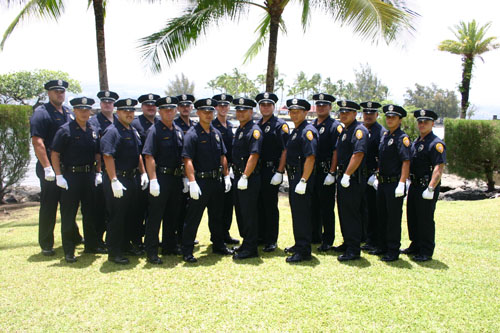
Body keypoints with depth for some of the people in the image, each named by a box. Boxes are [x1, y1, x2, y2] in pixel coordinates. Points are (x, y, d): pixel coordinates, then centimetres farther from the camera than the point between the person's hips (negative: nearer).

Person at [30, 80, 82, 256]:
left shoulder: (69, 113, 14)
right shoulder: (41, 113, -8)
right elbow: (37, 142, -17)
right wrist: (47, 167, -23)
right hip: (50, 169, -7)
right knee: (48, 207, 2)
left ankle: (74, 238, 32)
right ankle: (46, 245, 13)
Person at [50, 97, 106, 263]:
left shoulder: (93, 131, 10)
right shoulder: (65, 130, -7)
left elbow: (98, 155, 16)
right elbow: (54, 154, -9)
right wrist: (59, 176, -13)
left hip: (89, 175, 6)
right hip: (70, 176, -5)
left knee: (90, 212, 13)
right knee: (68, 215, 1)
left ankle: (91, 245, 26)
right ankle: (69, 250, 11)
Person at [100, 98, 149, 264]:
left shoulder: (133, 131, 13)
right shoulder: (112, 131, -14)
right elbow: (108, 157, -21)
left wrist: (143, 173, 13)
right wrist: (114, 181, -26)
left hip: (130, 179, 9)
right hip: (117, 179, -9)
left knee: (130, 215, 18)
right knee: (116, 217, -1)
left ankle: (125, 245, 33)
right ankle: (113, 252, 10)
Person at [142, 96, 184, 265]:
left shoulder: (178, 131, 13)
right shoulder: (154, 130, -8)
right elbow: (149, 157, -15)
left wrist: (184, 178, 13)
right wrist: (153, 180, -21)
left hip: (176, 178, 7)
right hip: (161, 177, -7)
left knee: (172, 214, 15)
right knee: (155, 216, -1)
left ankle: (169, 246, 29)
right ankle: (151, 252, 7)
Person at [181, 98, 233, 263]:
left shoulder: (217, 133, 11)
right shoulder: (192, 134, -10)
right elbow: (188, 160, -16)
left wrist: (226, 176, 10)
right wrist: (192, 183, -23)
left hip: (217, 181, 7)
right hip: (200, 181, -7)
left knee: (217, 216, 18)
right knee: (193, 218, 0)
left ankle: (218, 245, 32)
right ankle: (187, 251, 9)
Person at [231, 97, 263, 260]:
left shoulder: (254, 130, -13)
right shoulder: (239, 130, 15)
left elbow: (254, 155, -22)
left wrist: (245, 177, -24)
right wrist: (236, 174, 16)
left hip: (250, 178, -9)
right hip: (238, 176, 9)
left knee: (249, 213, -3)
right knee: (240, 211, 15)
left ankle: (251, 248, 5)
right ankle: (246, 242, 28)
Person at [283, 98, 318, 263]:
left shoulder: (308, 131, -15)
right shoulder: (295, 131, 16)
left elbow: (310, 157, -23)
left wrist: (303, 181, -25)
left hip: (302, 178, -10)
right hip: (294, 177, 10)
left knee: (302, 214, -6)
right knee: (296, 212, 17)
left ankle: (304, 251, 0)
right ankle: (299, 245, 29)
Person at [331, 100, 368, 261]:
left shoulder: (359, 130, -14)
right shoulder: (343, 130, 17)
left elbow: (358, 154, -23)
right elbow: (336, 152, 18)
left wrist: (347, 175, -23)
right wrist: (332, 172, 11)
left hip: (354, 178, -10)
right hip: (343, 177, 10)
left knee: (351, 213, -6)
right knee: (343, 211, 16)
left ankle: (354, 250, 1)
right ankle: (347, 243, 28)